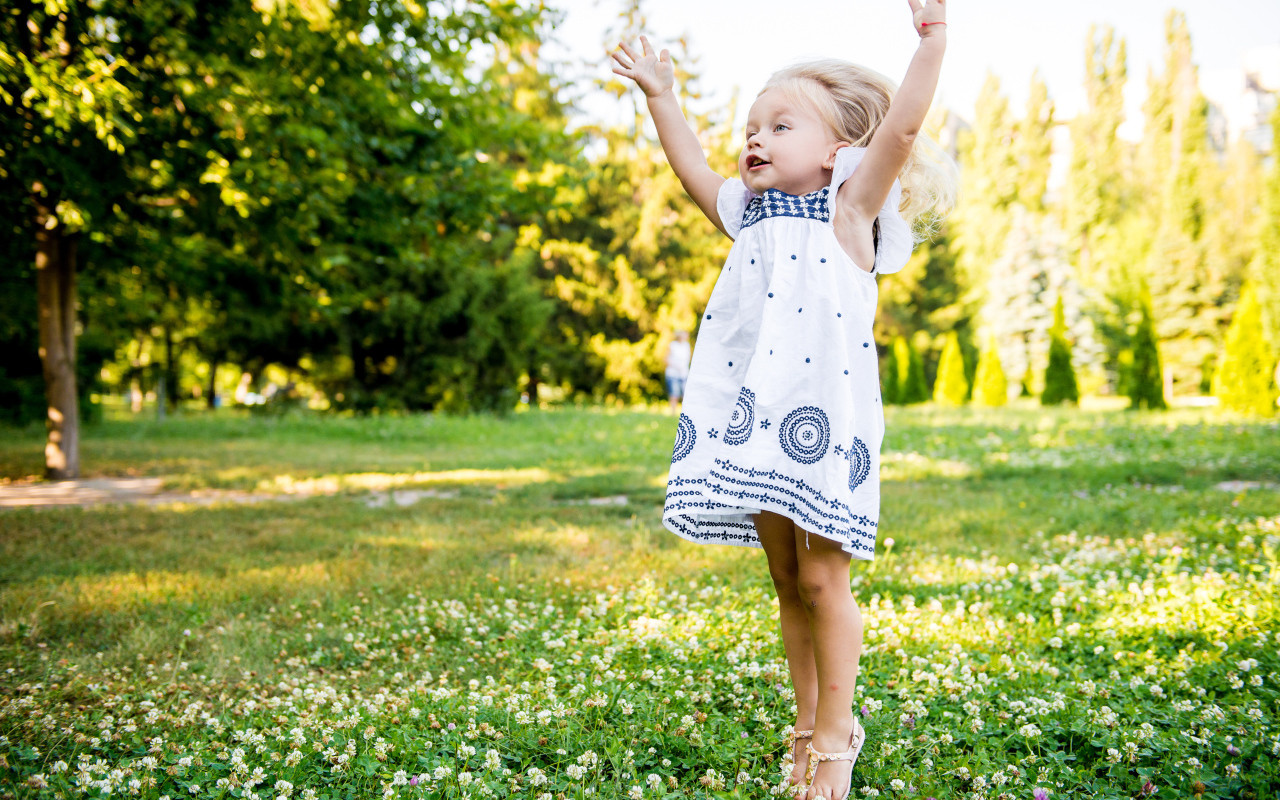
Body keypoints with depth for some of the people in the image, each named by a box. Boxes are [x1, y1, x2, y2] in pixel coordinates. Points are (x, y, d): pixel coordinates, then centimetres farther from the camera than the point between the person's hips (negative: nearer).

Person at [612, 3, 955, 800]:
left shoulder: (848, 211, 1)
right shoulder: (751, 218, 17)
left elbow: (901, 128, -9)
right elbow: (696, 171, 30)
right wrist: (661, 97, 32)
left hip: (824, 420, -6)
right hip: (754, 425, 6)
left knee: (822, 580, -1)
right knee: (786, 582, 12)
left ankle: (835, 733, 13)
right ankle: (807, 724, 24)